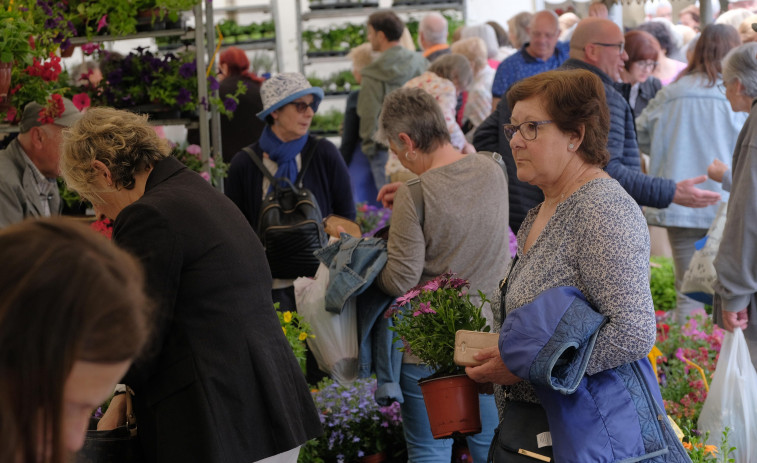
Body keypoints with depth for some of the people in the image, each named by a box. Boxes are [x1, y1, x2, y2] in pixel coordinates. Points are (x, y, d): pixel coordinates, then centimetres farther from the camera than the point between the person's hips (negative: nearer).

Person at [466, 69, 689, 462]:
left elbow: (634, 333, -25)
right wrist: (499, 354, 4)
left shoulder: (603, 210, -18)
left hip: (592, 428, -9)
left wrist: (525, 364, -22)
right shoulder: (542, 213, 11)